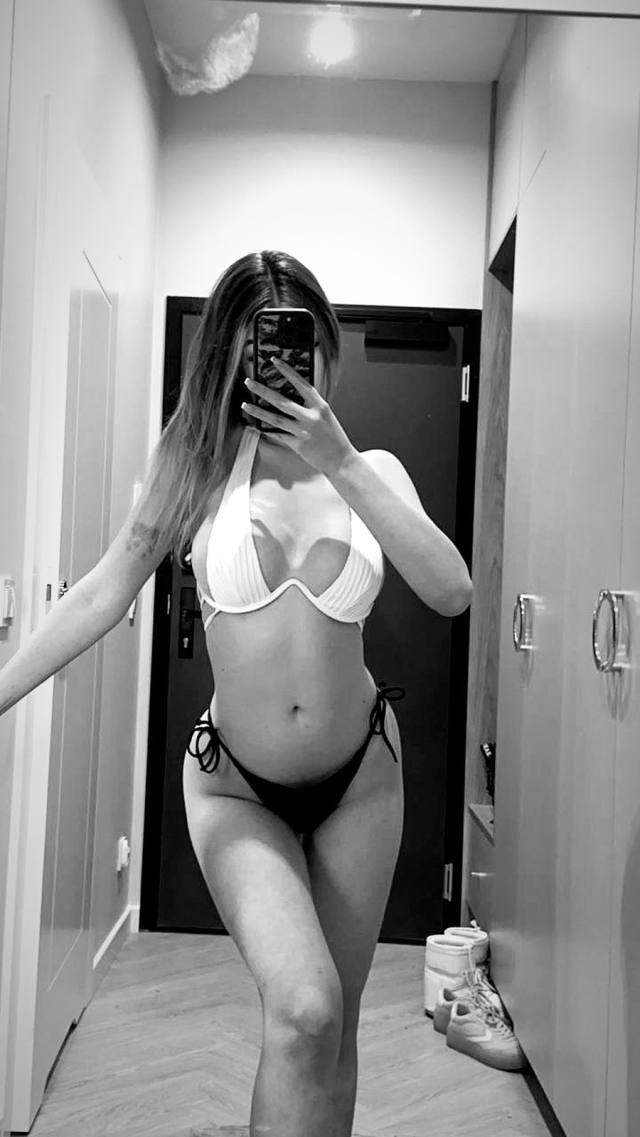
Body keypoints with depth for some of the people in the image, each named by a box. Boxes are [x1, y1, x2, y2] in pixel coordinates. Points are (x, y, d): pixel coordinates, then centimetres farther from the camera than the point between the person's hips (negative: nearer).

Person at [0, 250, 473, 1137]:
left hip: (360, 775, 2)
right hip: (236, 786, -2)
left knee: (333, 1025, 12)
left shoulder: (371, 470, -4)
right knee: (302, 1007, -21)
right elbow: (102, 596, -9)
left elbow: (451, 594, -18)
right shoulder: (200, 466, -8)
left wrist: (341, 465, -23)